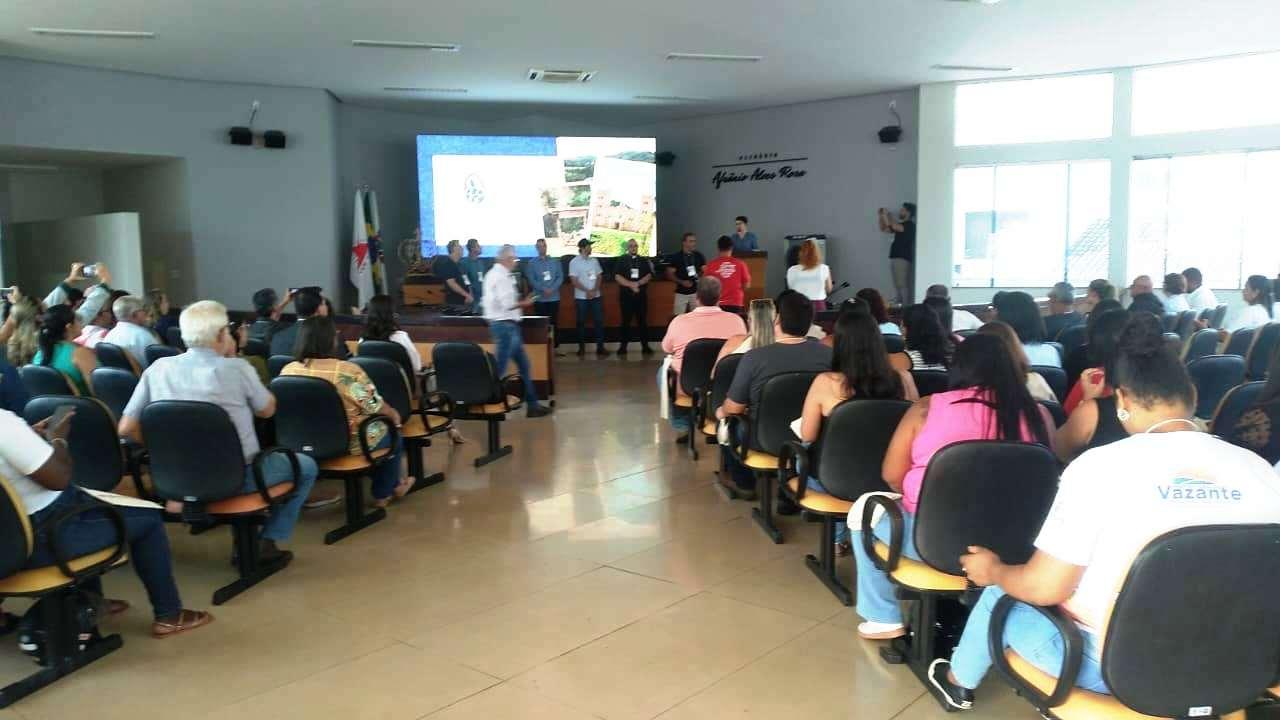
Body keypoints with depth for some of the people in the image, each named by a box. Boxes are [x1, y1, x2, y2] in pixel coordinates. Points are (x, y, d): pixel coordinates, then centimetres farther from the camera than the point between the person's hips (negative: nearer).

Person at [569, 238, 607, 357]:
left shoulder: (594, 261, 8)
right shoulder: (574, 262, -6)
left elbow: (599, 277, 7)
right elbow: (574, 281, -11)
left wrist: (594, 290, -9)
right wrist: (587, 291, -16)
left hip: (596, 296, 4)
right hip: (581, 297, -4)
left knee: (599, 321, 0)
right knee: (581, 322, 5)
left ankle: (600, 347, 3)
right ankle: (582, 347, 15)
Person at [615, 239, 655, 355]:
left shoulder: (644, 261, 11)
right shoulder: (621, 260, 5)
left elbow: (649, 275, 1)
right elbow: (617, 277, -5)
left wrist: (638, 283, -15)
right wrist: (631, 285, -15)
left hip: (641, 295, 1)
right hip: (626, 295, -1)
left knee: (642, 321, 1)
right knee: (626, 321, 0)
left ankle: (645, 346, 4)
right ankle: (623, 345, 6)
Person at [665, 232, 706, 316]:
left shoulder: (699, 256, 4)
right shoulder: (676, 257, -4)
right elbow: (670, 274, -3)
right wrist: (682, 282, -17)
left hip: (696, 291, 2)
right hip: (681, 292, -2)